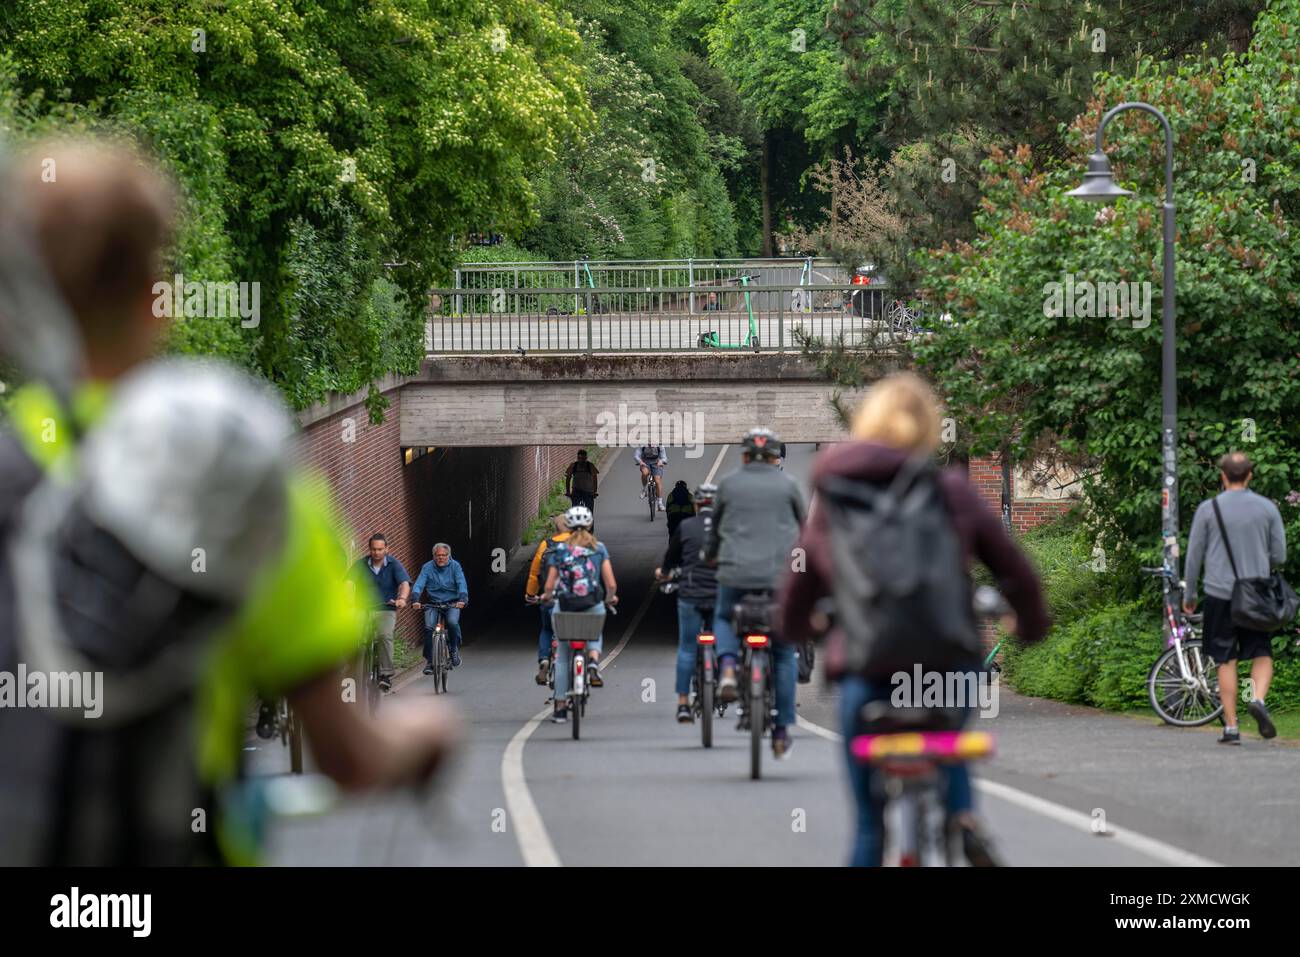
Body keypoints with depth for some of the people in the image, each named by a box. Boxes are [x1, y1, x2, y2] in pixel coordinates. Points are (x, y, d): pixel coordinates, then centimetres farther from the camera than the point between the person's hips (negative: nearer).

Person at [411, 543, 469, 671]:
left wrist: (462, 599, -33)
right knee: (429, 627, -20)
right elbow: (419, 584, -13)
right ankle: (430, 661, -10)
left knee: (452, 622, -28)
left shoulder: (455, 566, -3)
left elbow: (461, 584, -14)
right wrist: (415, 600, -31)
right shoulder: (427, 567, -2)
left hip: (452, 603, -1)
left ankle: (454, 649, -1)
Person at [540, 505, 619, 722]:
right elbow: (611, 584, -2)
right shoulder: (599, 549, 2)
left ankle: (560, 708, 12)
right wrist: (610, 598, 20)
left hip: (564, 608, 0)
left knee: (563, 657, 14)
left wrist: (546, 597, 21)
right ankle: (593, 661, 0)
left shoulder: (559, 550, 1)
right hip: (593, 607, 0)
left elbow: (549, 586, -2)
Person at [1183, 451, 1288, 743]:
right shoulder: (1267, 508, 2)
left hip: (1220, 594, -1)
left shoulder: (1208, 509, -2)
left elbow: (1194, 555, 2)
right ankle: (1258, 698, -17)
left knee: (1226, 661, 4)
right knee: (1262, 653, 11)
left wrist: (1189, 595, 13)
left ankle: (1231, 727, 3)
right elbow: (1279, 557, 4)